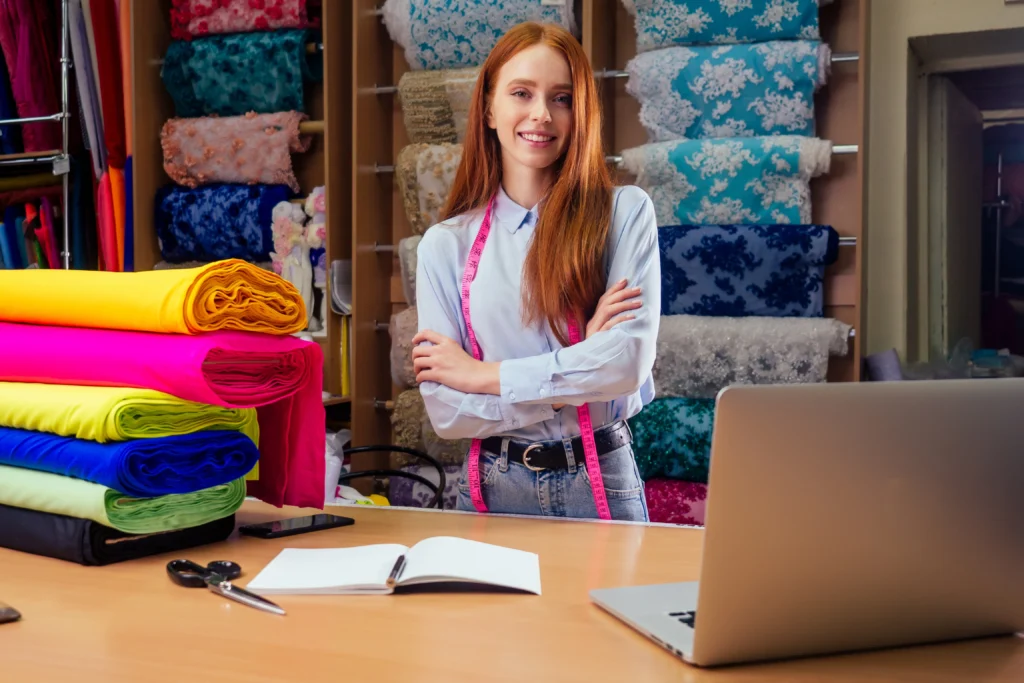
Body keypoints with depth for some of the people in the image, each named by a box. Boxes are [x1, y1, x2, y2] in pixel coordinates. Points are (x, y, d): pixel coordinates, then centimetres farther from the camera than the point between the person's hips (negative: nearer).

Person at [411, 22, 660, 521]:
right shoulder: (445, 245, -2)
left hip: (603, 484, -1)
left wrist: (483, 374, -13)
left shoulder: (625, 213, -5)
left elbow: (630, 359, -17)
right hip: (495, 489, 1)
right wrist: (582, 366, -16)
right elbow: (446, 413, -8)